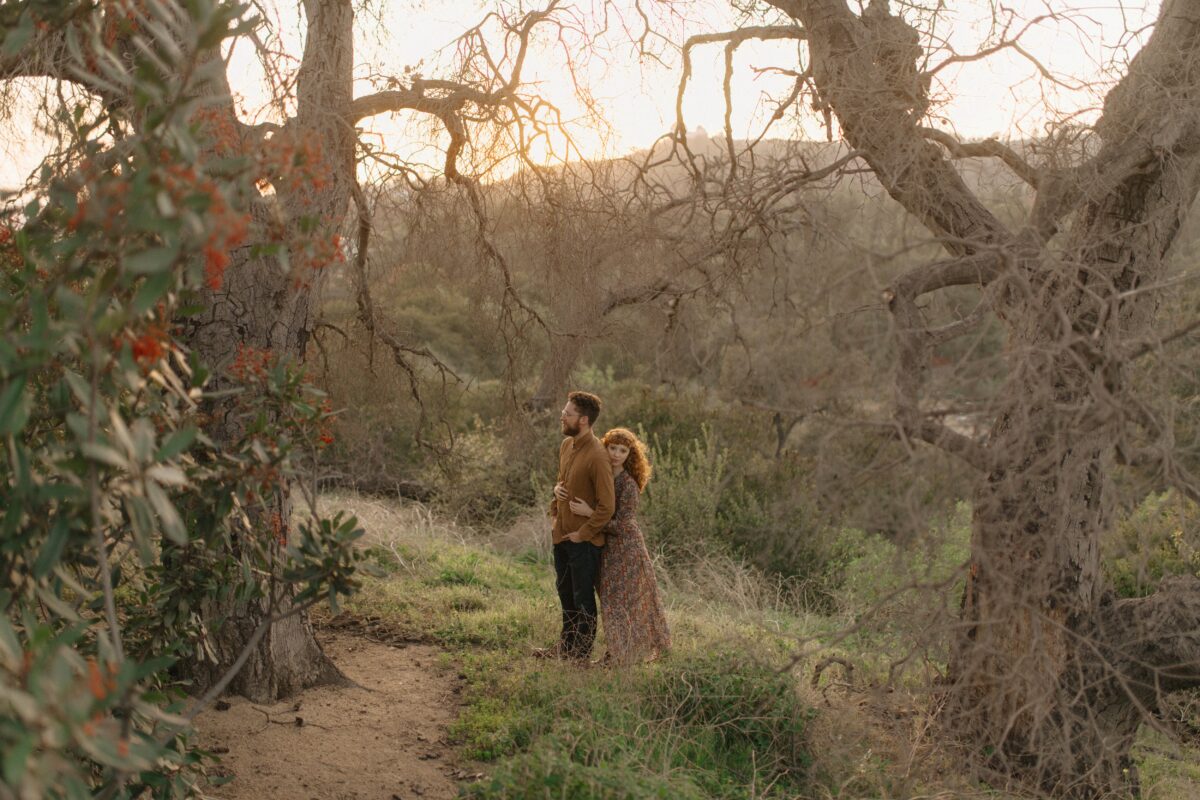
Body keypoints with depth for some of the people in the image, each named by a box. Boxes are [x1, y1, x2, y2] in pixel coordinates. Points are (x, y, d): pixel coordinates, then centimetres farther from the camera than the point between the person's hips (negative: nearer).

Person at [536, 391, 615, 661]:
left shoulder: (597, 456, -23)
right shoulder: (566, 444, 4)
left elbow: (607, 506, -22)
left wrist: (582, 534, -17)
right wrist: (557, 490, 1)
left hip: (584, 539, -9)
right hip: (561, 534, 9)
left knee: (583, 598, 6)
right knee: (565, 593, 21)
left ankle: (582, 654, 19)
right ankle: (566, 646, 36)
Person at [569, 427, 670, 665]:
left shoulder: (628, 485, -20)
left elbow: (621, 526, -22)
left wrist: (589, 513, -28)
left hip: (625, 549, -7)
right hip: (607, 549, 7)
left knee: (619, 601, 3)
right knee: (614, 599, 16)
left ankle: (620, 654, 17)